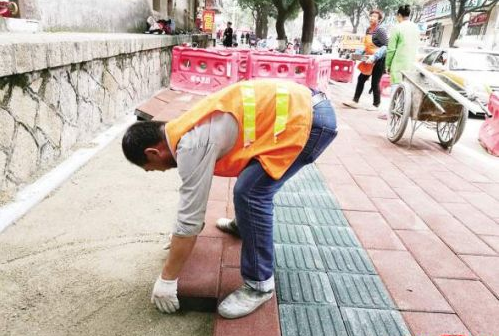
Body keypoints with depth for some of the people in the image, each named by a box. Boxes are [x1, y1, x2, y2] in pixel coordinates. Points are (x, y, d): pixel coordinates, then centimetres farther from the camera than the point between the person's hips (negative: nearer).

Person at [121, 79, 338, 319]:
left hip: (307, 119, -10)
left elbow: (190, 219, -13)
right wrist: (180, 241, 39)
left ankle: (259, 284, 1)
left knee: (250, 193, -14)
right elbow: (193, 195, 27)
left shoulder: (192, 147, -17)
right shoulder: (187, 131, 13)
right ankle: (245, 225, 47)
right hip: (302, 103, 10)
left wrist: (167, 279, 0)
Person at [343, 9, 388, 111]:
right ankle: (355, 101, 14)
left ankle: (376, 105, 14)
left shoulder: (380, 31, -15)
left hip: (379, 61, -8)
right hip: (370, 60, 8)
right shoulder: (368, 30, 8)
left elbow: (385, 47, -21)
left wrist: (374, 57, -28)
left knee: (375, 83, -1)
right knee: (361, 79, 7)